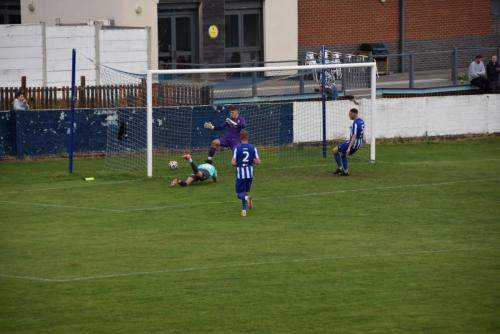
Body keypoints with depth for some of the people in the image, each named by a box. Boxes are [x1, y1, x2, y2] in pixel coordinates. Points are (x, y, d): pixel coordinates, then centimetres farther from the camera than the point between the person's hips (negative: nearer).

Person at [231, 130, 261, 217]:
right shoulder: (253, 148, -3)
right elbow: (258, 162, -4)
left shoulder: (237, 148, -10)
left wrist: (235, 163, 8)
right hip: (250, 174, 3)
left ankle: (246, 197, -26)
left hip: (240, 174, -3)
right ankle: (244, 210, 9)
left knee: (239, 193, 8)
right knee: (246, 191, 20)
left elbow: (233, 163, -14)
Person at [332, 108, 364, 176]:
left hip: (353, 142, -9)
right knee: (343, 154, 26)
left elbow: (354, 136, -29)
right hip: (359, 144, 9)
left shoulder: (355, 123, -22)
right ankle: (345, 171, 23)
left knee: (335, 150, 1)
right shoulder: (361, 121, 7)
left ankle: (340, 168, 5)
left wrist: (349, 148, -35)